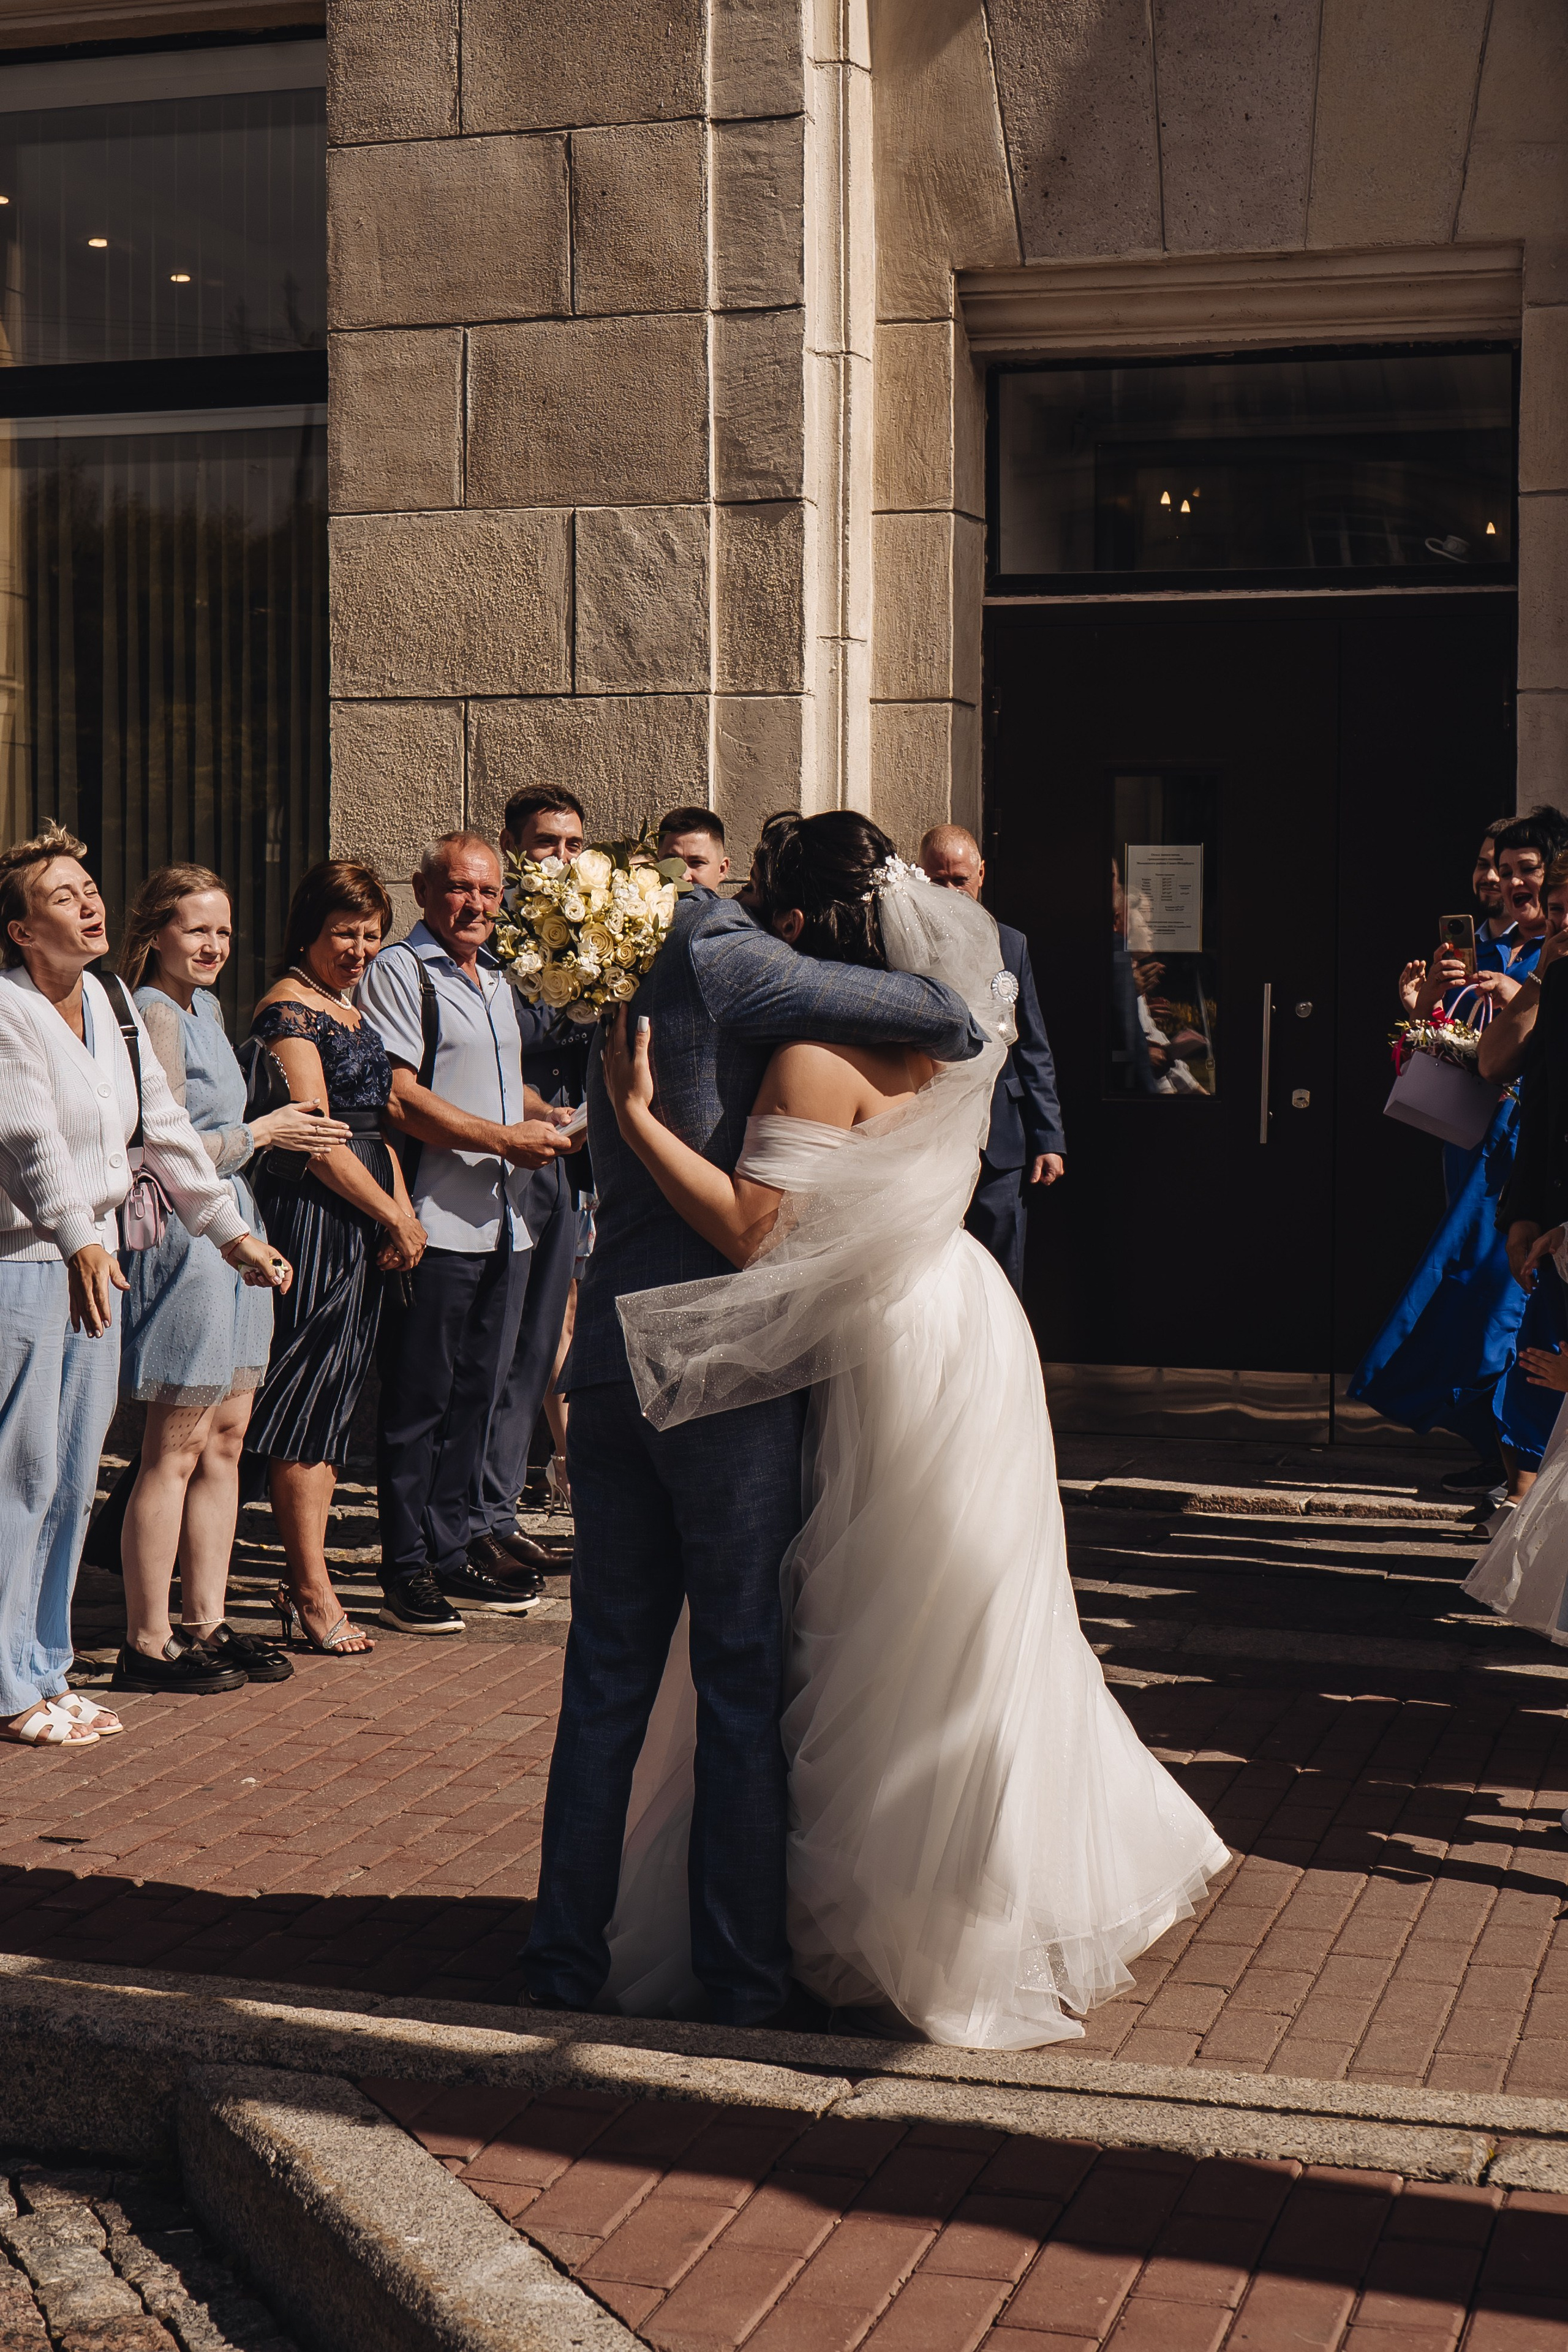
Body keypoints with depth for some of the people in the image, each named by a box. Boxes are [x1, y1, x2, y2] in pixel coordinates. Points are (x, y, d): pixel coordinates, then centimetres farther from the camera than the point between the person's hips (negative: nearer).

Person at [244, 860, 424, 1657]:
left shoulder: (351, 1008, 19)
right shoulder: (288, 1009, -9)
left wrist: (403, 1211, 5)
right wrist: (395, 1219, -9)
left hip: (364, 1224, 9)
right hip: (311, 1218, -9)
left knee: (334, 1402, 9)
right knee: (309, 1396, -5)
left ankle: (303, 1581, 14)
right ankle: (313, 1590, 0)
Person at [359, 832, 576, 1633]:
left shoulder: (496, 980, 21)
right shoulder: (398, 972, -6)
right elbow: (399, 1097, -16)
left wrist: (551, 1117, 14)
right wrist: (504, 1138, -16)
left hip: (502, 1224, 8)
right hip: (436, 1226, -8)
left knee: (473, 1394, 13)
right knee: (418, 1401, -2)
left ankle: (451, 1547, 23)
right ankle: (406, 1569, 5)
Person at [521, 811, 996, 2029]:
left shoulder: (625, 993, 15)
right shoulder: (723, 964, -11)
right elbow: (941, 1014, -15)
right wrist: (960, 1035, 9)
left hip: (609, 1366, 7)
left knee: (606, 1679, 12)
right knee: (746, 1680, 3)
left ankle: (568, 1955, 17)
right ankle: (742, 1973, 10)